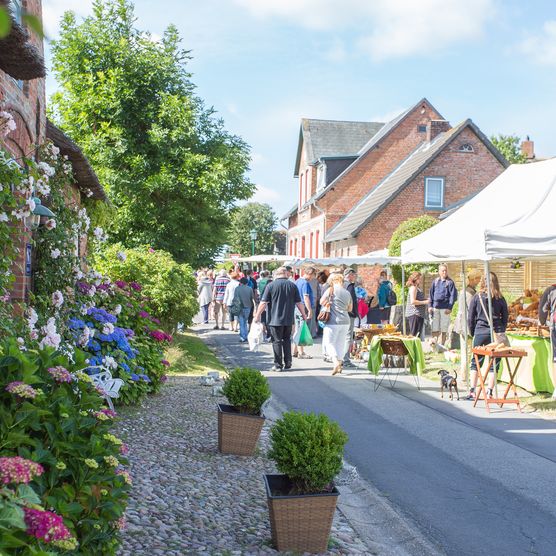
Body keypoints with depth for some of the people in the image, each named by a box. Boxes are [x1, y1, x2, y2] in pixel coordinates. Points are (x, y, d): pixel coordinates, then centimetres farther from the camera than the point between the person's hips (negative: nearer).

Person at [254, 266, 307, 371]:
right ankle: (288, 364, 16)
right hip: (288, 319, 3)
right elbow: (299, 303, 4)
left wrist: (257, 315, -1)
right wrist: (304, 314, 17)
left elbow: (263, 303, -8)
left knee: (277, 341, 3)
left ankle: (278, 365, 4)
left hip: (275, 319, -3)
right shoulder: (292, 286, 2)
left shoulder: (271, 285, -6)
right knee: (287, 340, 16)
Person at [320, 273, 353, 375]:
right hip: (345, 321, 5)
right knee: (341, 343, 14)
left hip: (333, 321, -5)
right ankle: (339, 365, 16)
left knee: (329, 343, 2)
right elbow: (350, 309, 19)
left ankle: (336, 361, -17)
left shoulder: (331, 290, -5)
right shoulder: (347, 293, 11)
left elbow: (322, 302, -5)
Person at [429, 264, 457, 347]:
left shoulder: (450, 282, 0)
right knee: (434, 328, 2)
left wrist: (450, 307, -10)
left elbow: (453, 295, -3)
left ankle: (442, 345, 10)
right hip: (435, 307, 3)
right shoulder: (435, 282, 10)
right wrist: (430, 306, 5)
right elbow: (431, 294, 14)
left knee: (444, 329, 3)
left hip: (445, 308, -3)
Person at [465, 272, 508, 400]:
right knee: (494, 363, 6)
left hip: (480, 333, -1)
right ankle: (489, 392, 5)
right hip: (496, 333, 1)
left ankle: (472, 391, 4)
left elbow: (470, 318, 2)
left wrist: (473, 333, 13)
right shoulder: (500, 298, 3)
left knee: (476, 362, 7)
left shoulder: (477, 297, 0)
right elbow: (505, 318, 8)